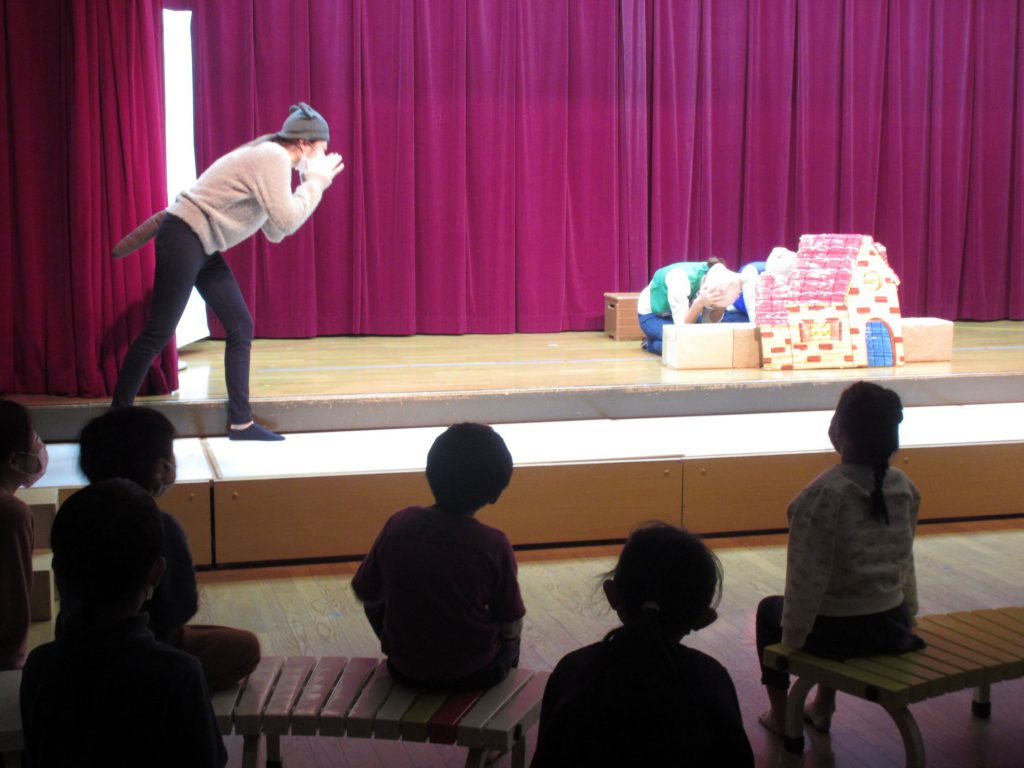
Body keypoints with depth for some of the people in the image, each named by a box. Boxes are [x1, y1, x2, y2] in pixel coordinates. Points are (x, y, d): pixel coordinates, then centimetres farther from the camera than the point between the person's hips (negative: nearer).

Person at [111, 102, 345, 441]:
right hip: (184, 238, -10)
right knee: (158, 333, -5)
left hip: (203, 247, 10)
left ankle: (240, 421, 11)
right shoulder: (274, 157, -15)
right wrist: (316, 182, -9)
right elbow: (287, 223, -21)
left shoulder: (272, 158, 14)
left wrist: (310, 183, 9)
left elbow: (275, 232, 13)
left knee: (240, 327, 7)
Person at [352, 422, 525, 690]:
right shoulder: (494, 545, -21)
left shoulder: (398, 524, -14)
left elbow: (365, 593, -1)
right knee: (510, 636, 31)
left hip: (405, 669, 2)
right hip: (475, 674, -2)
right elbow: (511, 628, -13)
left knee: (376, 604, 30)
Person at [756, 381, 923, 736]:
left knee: (769, 609, 27)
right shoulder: (904, 487, -6)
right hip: (892, 628, 5)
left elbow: (807, 580, -19)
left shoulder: (824, 494, -25)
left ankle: (780, 716, 34)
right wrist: (909, 616, 20)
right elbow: (904, 563, 5)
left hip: (837, 631, -5)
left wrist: (790, 640, -6)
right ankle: (823, 708, 43)